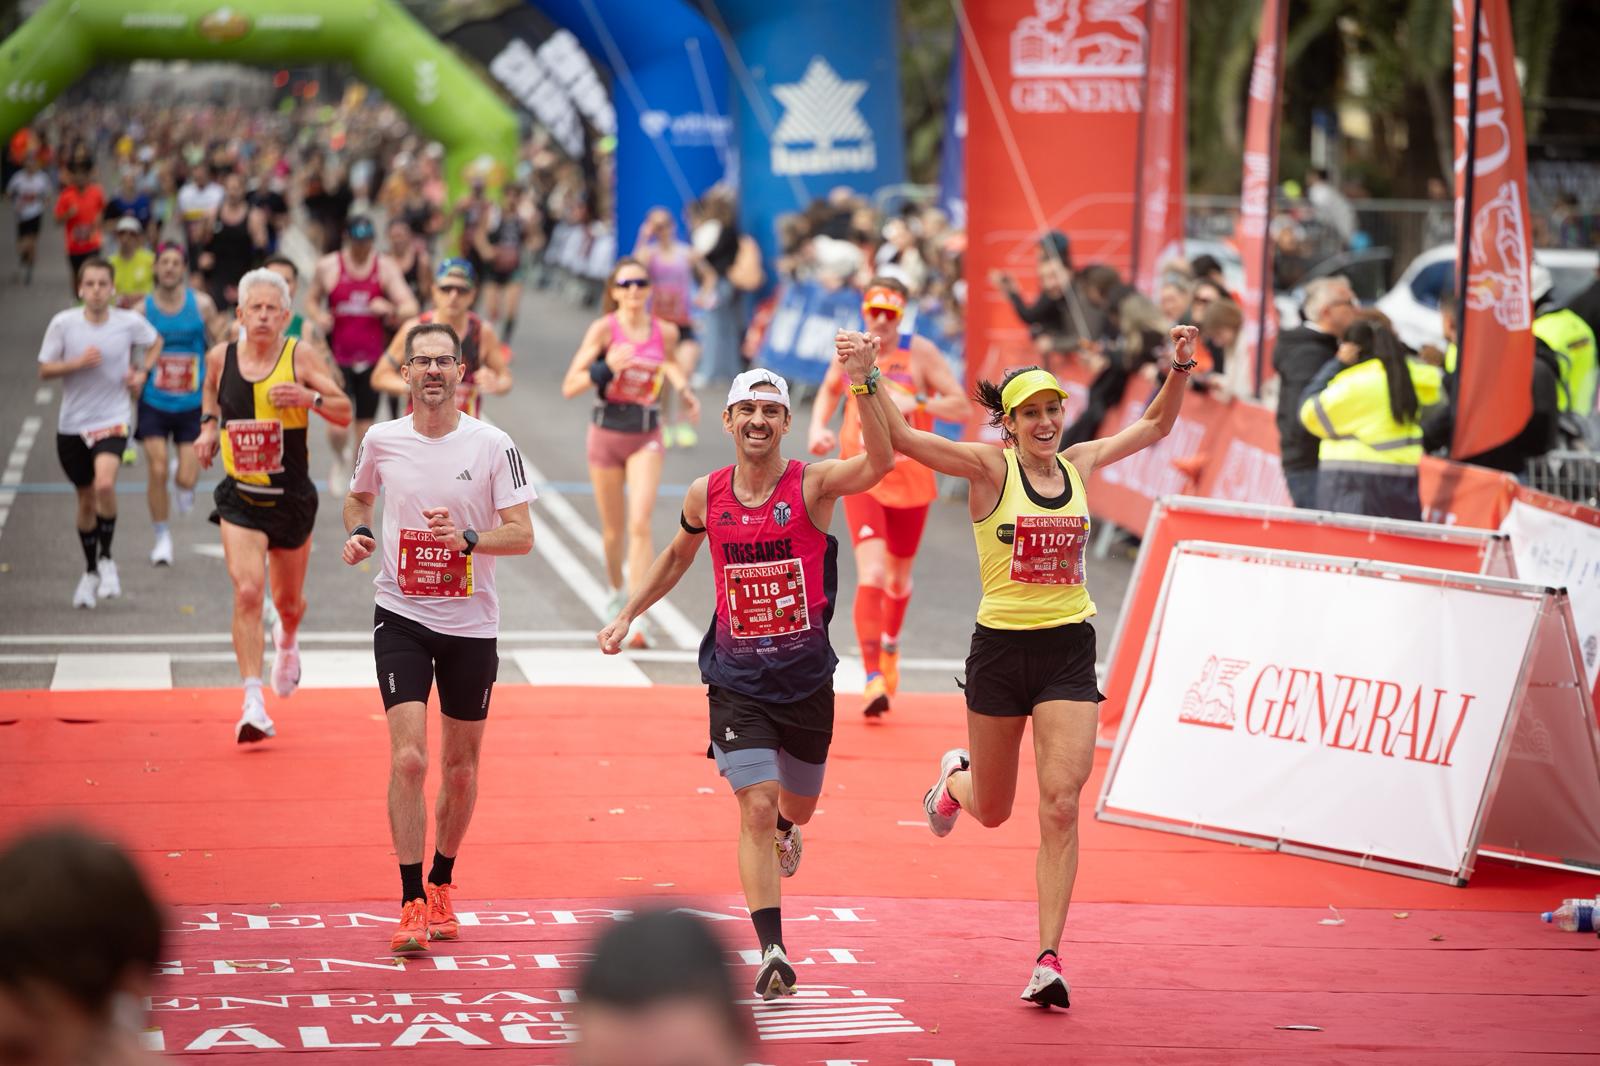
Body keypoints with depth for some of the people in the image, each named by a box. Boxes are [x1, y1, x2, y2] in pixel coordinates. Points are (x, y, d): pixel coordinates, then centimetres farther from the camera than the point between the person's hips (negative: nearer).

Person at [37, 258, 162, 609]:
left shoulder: (129, 322, -7)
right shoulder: (63, 323, -8)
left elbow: (156, 341, 15)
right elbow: (45, 369, -4)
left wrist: (141, 372, 1)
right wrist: (78, 363, -19)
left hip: (112, 420, -2)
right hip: (72, 423, 2)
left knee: (105, 484, -27)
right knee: (86, 500, 12)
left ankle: (106, 559, -6)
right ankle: (90, 571, 33)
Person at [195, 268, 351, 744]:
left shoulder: (299, 356, -9)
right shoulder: (220, 357, -2)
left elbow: (345, 412, -7)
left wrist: (309, 398, -25)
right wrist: (209, 425, 6)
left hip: (292, 496, 0)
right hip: (240, 496, 0)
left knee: (288, 600, 16)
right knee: (247, 592, -19)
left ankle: (287, 640, 54)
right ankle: (253, 704, -20)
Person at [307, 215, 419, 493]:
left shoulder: (385, 267, -2)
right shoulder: (328, 267, -3)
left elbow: (410, 307, -6)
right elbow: (312, 299, 12)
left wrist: (391, 309, -28)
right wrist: (319, 316, -10)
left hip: (372, 360, 1)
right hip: (338, 358, -1)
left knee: (365, 429, 6)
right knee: (337, 429, -11)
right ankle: (340, 460, 24)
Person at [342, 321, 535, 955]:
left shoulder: (493, 446, -5)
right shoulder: (382, 441, 0)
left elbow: (522, 535, -7)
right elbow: (358, 497, 20)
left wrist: (468, 538, -24)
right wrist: (357, 533, -1)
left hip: (471, 623, 1)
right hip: (401, 617, 0)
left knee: (460, 769, 10)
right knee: (409, 760, -14)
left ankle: (441, 885, 31)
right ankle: (411, 905, -9)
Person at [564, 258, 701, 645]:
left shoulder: (665, 332, -2)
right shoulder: (603, 329, -10)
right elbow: (569, 387, -14)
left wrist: (684, 388, 4)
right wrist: (606, 366, -29)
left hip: (647, 437, 0)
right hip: (606, 434, 0)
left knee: (640, 524, -16)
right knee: (613, 529, 13)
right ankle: (617, 591, 41)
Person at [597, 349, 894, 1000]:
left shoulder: (812, 484, -11)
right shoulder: (706, 495, -1)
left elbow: (879, 463, -32)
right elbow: (677, 555, 20)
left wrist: (864, 383, -42)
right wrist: (628, 615, 17)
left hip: (806, 678, 0)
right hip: (737, 679, 0)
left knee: (796, 806, 19)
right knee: (756, 808, -14)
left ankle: (785, 832, 58)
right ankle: (772, 952, -14)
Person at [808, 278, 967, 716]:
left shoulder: (920, 353, -9)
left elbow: (962, 408, -10)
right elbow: (829, 390, 19)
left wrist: (917, 402, -26)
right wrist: (818, 427, 1)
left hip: (911, 481, 0)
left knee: (899, 578, 17)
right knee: (871, 574, -19)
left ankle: (890, 646, 50)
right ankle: (873, 680, -18)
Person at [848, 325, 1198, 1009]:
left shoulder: (1079, 464, 6)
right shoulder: (989, 467, -6)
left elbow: (1154, 426, 22)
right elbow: (901, 438, -16)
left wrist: (1181, 368, 8)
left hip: (1070, 650, 2)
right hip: (1001, 648, -2)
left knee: (1060, 804, -12)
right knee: (993, 810, 14)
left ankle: (1048, 960, -9)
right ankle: (956, 779, 53)